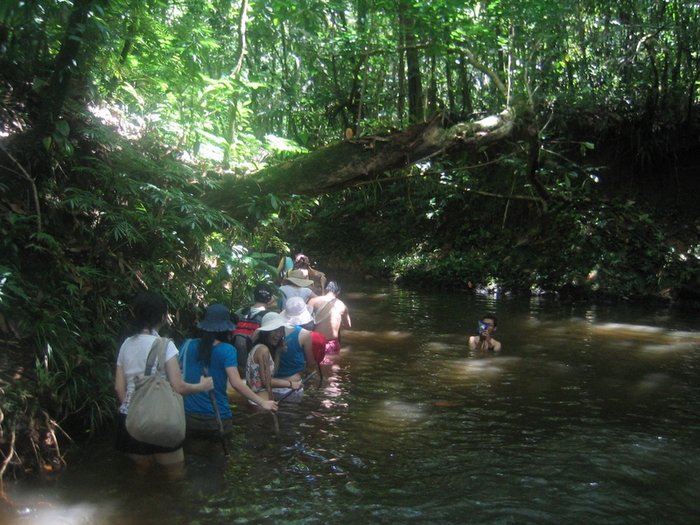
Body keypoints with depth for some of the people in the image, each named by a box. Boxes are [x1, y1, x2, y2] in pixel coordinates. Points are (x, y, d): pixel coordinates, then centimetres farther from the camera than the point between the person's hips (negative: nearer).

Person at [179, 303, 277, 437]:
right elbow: (236, 383, -20)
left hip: (189, 416, 4)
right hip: (217, 419, -3)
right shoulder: (227, 350, -12)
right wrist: (262, 402, -16)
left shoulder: (188, 345, -1)